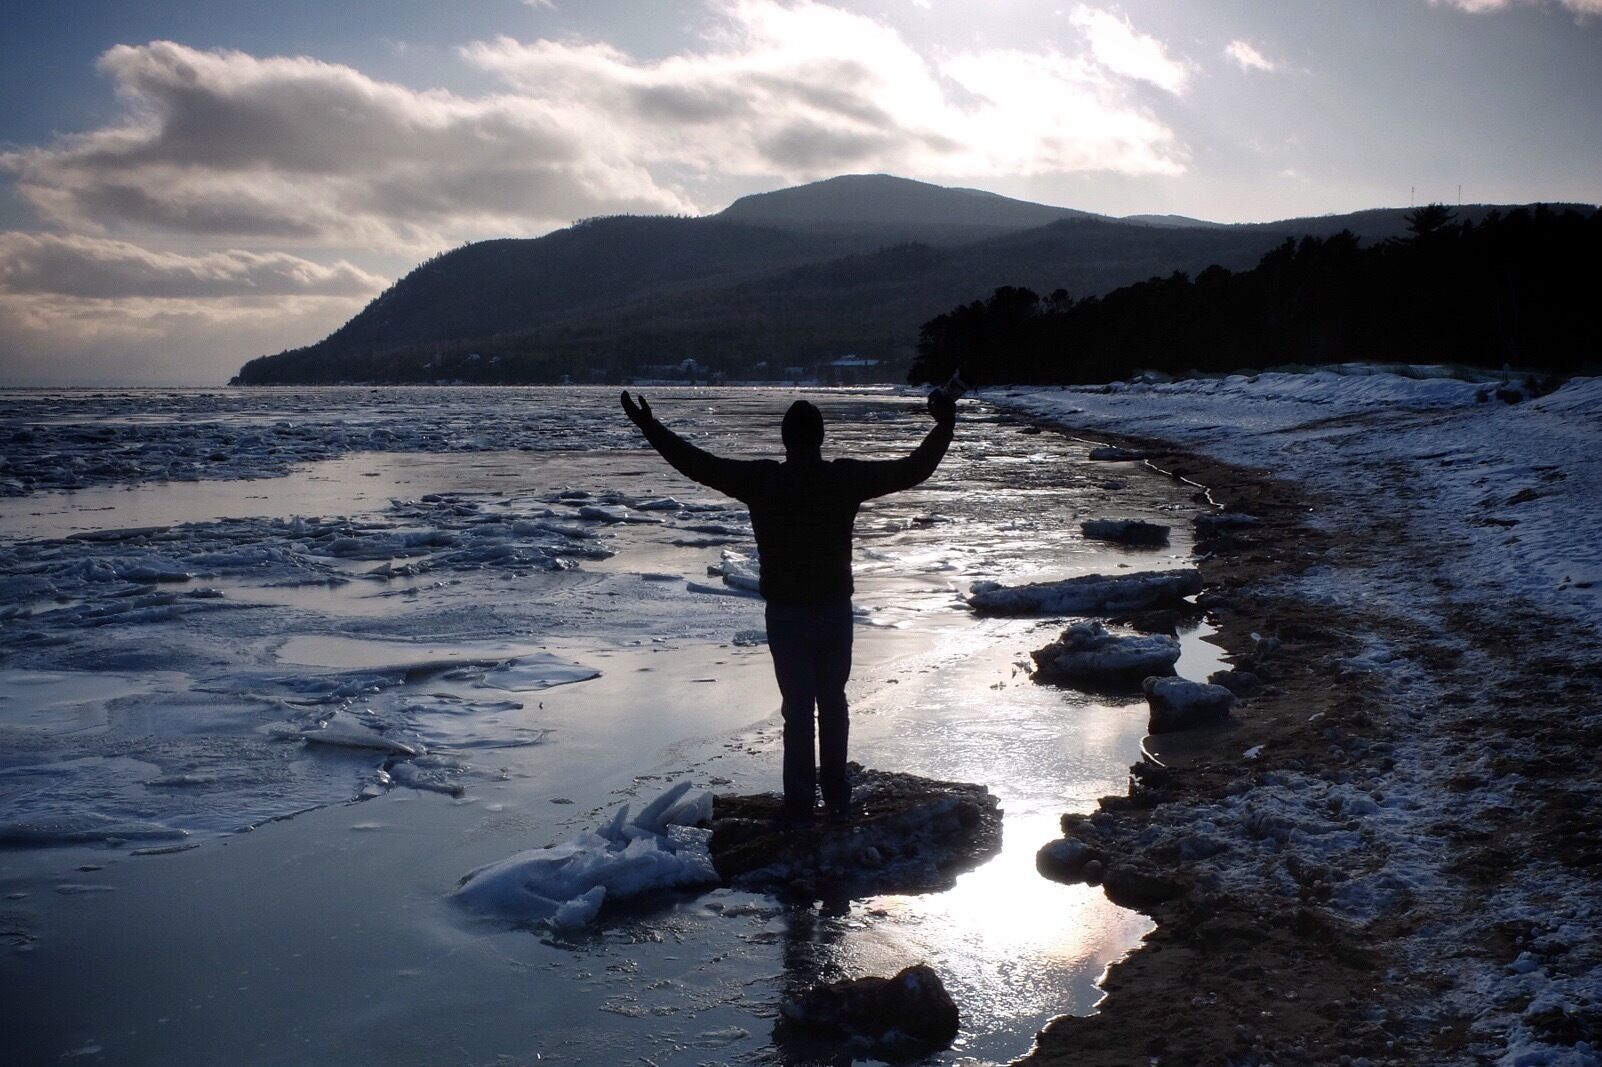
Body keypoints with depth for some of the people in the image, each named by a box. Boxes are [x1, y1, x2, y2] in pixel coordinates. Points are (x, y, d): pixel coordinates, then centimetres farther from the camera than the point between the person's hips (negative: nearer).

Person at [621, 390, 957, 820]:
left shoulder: (761, 480, -12)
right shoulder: (846, 478, -9)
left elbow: (697, 464, -6)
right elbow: (913, 470, -1)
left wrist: (648, 426, 4)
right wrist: (945, 425, 12)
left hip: (786, 614, -1)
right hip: (836, 610, 2)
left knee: (798, 707, 5)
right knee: (833, 702, 16)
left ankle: (801, 802, 7)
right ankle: (837, 797, 22)